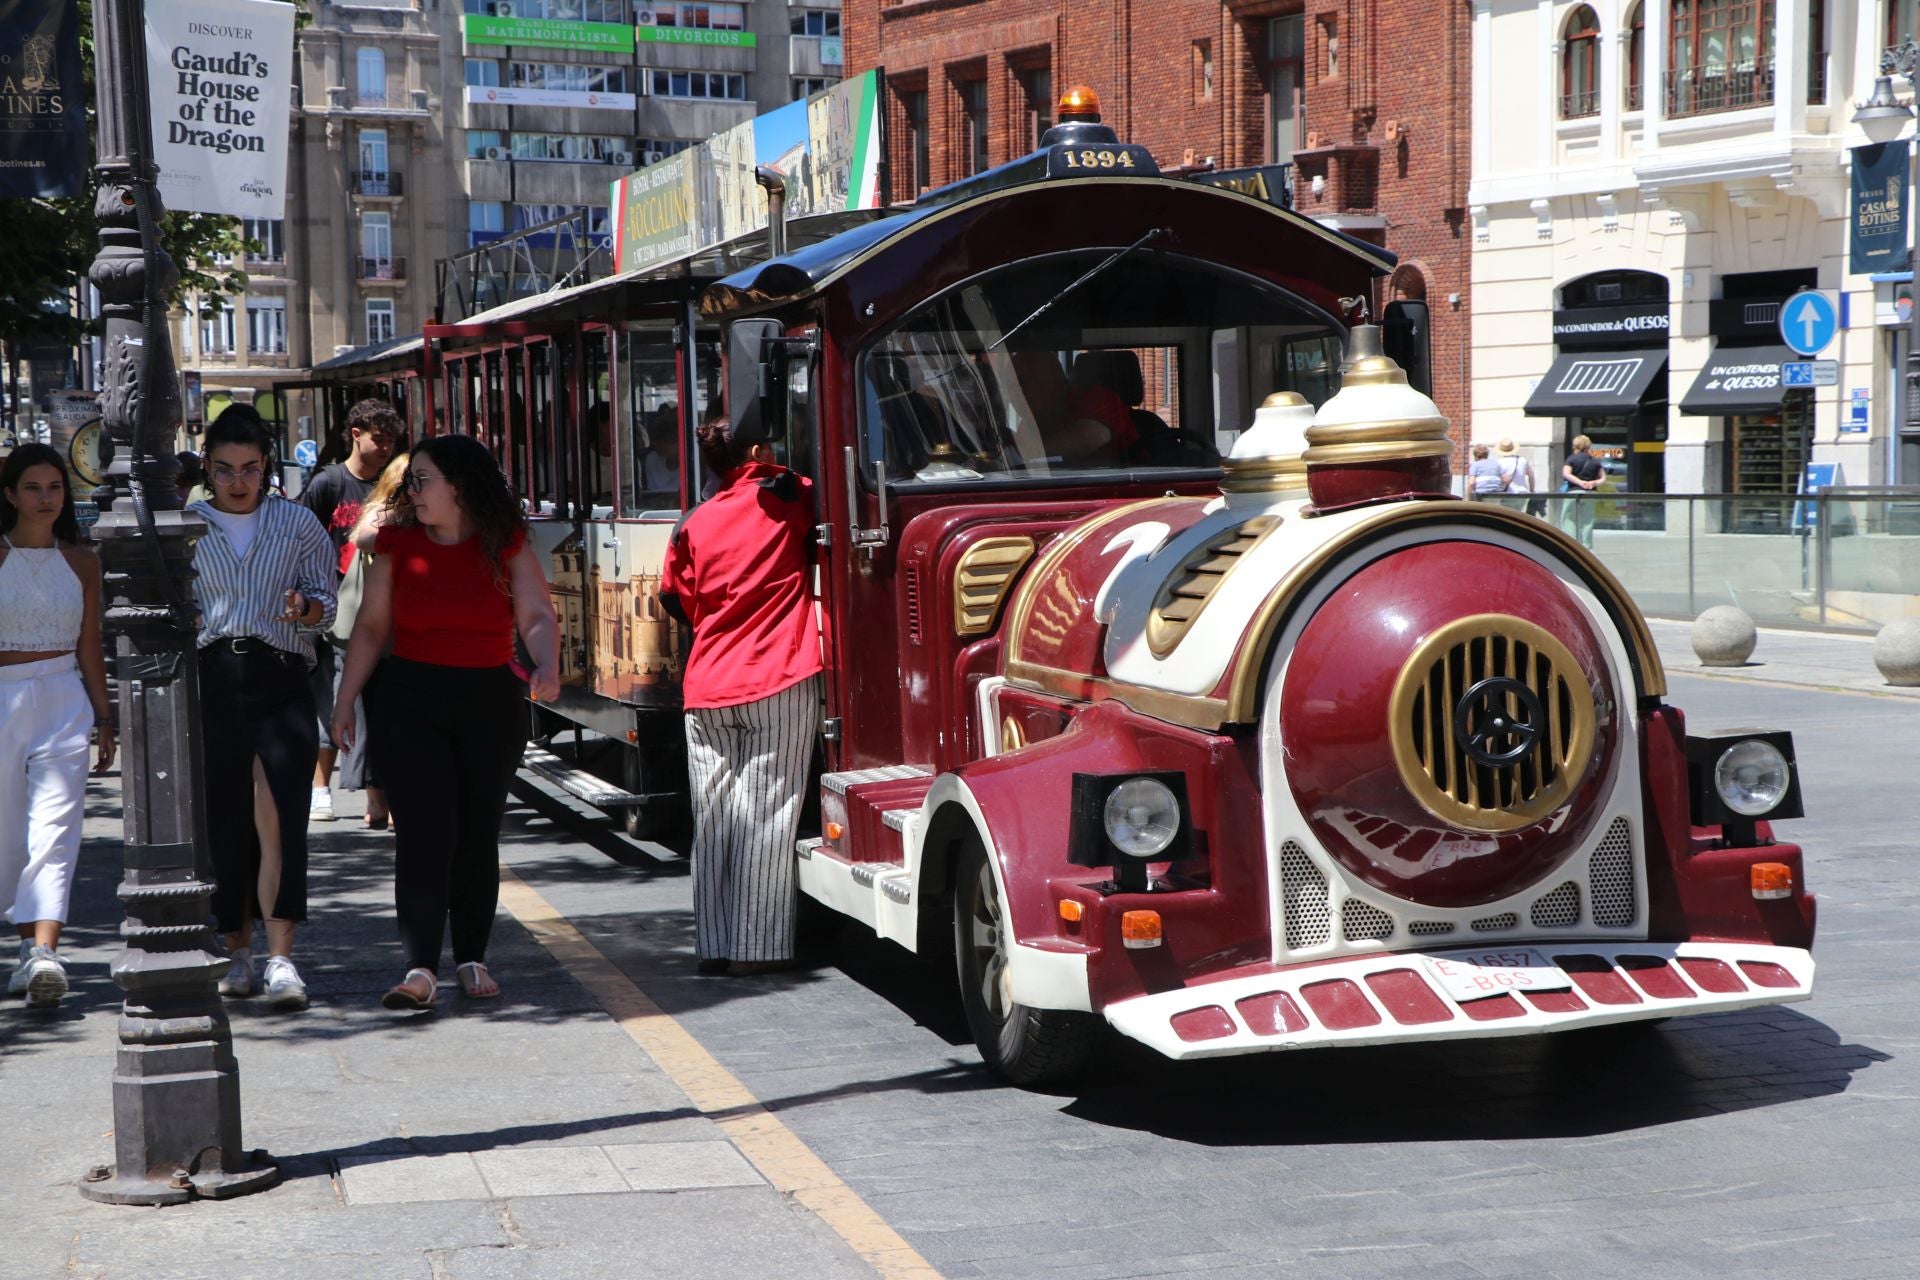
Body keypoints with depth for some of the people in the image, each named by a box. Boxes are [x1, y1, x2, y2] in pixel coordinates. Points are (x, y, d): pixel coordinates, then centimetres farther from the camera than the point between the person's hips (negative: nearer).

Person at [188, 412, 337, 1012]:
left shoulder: (298, 524, 10)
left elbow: (325, 606, 8)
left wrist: (305, 608, -12)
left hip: (281, 678, -1)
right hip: (211, 677, 1)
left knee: (278, 815, -12)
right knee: (223, 820, 2)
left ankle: (281, 959, -14)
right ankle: (238, 951, 15)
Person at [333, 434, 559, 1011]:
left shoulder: (505, 546, 1)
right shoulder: (399, 545, 4)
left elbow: (537, 616, -8)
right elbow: (371, 626, 7)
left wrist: (547, 667, -28)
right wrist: (345, 700, 3)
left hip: (490, 702, 0)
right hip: (409, 701, 0)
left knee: (478, 834, 6)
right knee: (422, 833, -8)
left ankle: (471, 959, 18)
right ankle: (420, 969, -12)